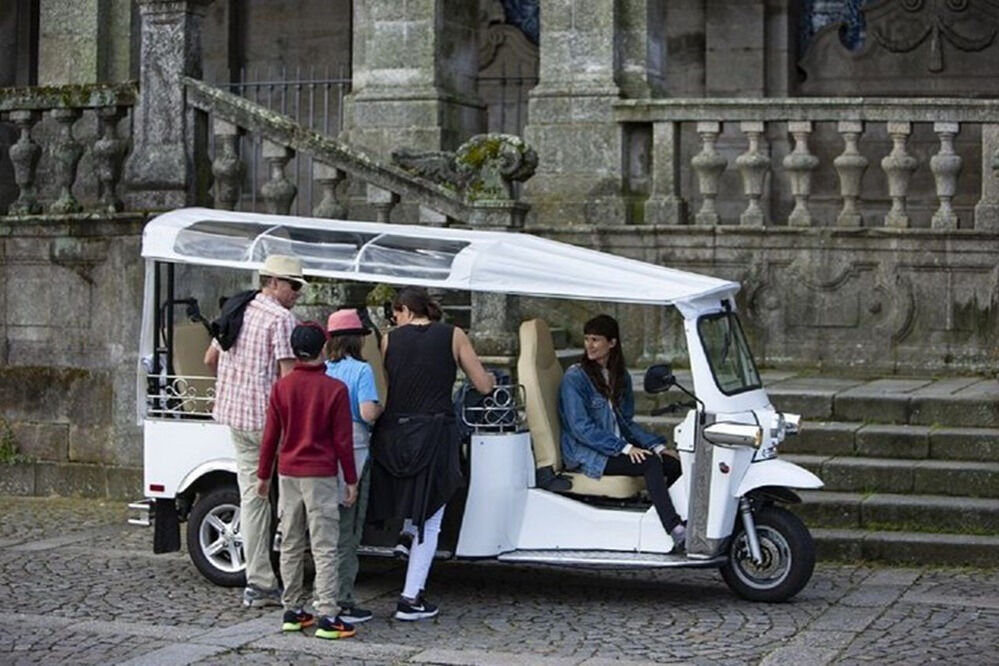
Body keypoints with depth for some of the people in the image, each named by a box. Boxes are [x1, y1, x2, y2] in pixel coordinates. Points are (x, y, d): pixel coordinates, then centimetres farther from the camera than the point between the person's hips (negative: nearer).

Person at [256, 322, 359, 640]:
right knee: (324, 548, -4)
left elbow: (270, 436, 5)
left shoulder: (281, 387, 1)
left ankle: (292, 611, 16)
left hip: (288, 475, 4)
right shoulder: (335, 389, -10)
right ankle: (327, 616, -8)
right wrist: (351, 480, 1)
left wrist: (263, 475, 15)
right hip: (321, 476, -4)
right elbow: (343, 440, -7)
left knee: (291, 546, 12)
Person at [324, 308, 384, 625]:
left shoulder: (321, 371, 6)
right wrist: (381, 407, 2)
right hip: (353, 452, -5)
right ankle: (343, 602, 1)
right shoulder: (361, 370, -9)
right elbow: (368, 413, -18)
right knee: (347, 533, 0)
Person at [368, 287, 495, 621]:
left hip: (391, 434, 2)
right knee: (428, 521, 5)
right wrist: (490, 377, 24)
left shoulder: (389, 340, 7)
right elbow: (484, 385, 3)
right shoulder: (453, 336, 3)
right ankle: (411, 598, 4)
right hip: (434, 436, -1)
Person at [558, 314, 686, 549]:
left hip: (618, 447, 7)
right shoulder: (575, 378, -9)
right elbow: (580, 427, -16)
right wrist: (624, 448, -22)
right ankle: (675, 531, -36)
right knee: (650, 464, -29)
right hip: (586, 455, -7)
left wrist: (656, 445, 0)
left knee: (675, 465, -15)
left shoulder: (620, 377, 12)